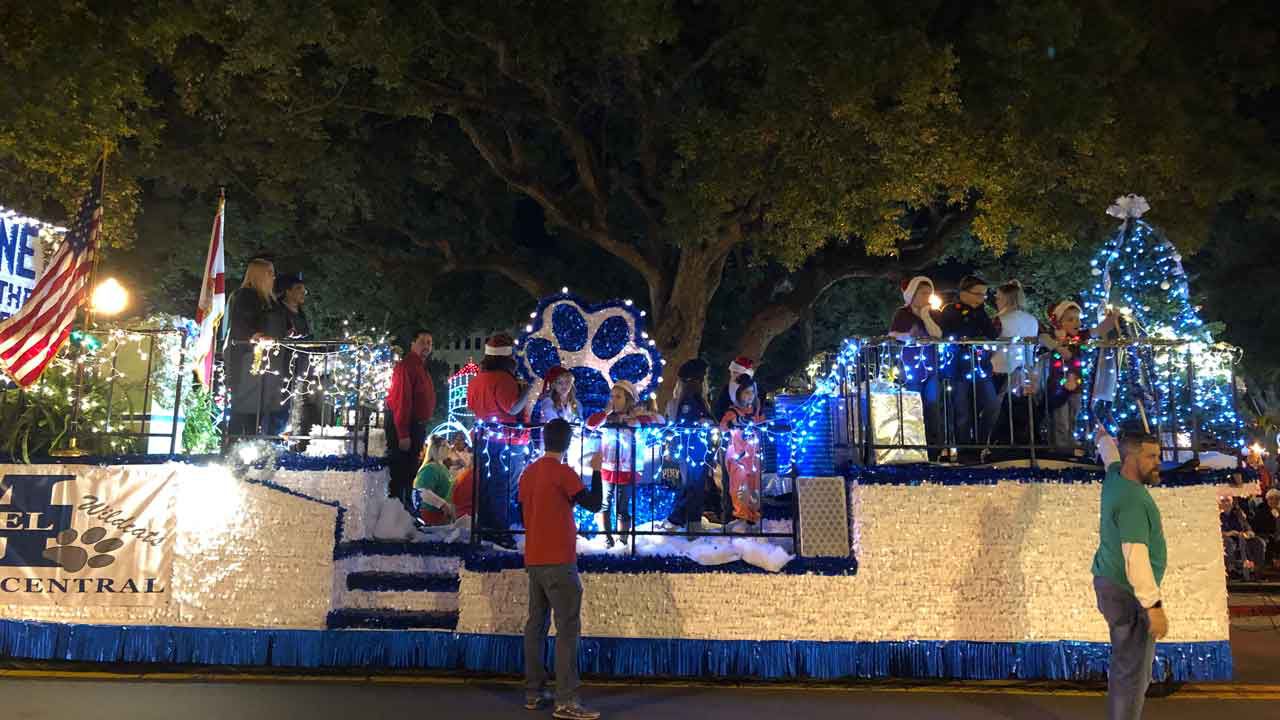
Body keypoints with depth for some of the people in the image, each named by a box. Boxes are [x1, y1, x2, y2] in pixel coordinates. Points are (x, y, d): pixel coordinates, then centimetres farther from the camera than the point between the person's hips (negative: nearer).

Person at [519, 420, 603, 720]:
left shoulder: (527, 473, 12)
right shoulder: (563, 472, -12)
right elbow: (594, 504, -11)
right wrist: (596, 470, 0)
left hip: (534, 560, 8)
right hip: (559, 561, -8)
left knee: (536, 625, 11)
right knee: (568, 628, -7)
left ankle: (534, 693, 16)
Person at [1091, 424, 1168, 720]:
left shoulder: (1116, 475, 3)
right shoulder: (1132, 500, -24)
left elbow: (1110, 454, 28)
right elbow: (1136, 557, -28)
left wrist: (1103, 437, 49)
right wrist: (1154, 605, -27)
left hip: (1113, 585, 10)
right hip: (1129, 595, -10)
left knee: (1125, 664, 18)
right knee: (1133, 672, -4)